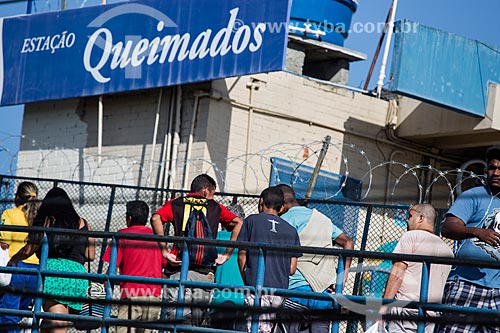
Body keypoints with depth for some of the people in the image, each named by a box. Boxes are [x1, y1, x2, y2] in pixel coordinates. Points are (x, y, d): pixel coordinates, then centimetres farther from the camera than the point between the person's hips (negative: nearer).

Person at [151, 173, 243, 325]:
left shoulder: (176, 203, 15)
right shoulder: (215, 207, 16)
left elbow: (156, 218, -5)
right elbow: (238, 223, 3)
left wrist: (164, 251, -4)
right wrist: (227, 254, 5)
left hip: (179, 267, 0)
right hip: (205, 270, 0)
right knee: (199, 320, 5)